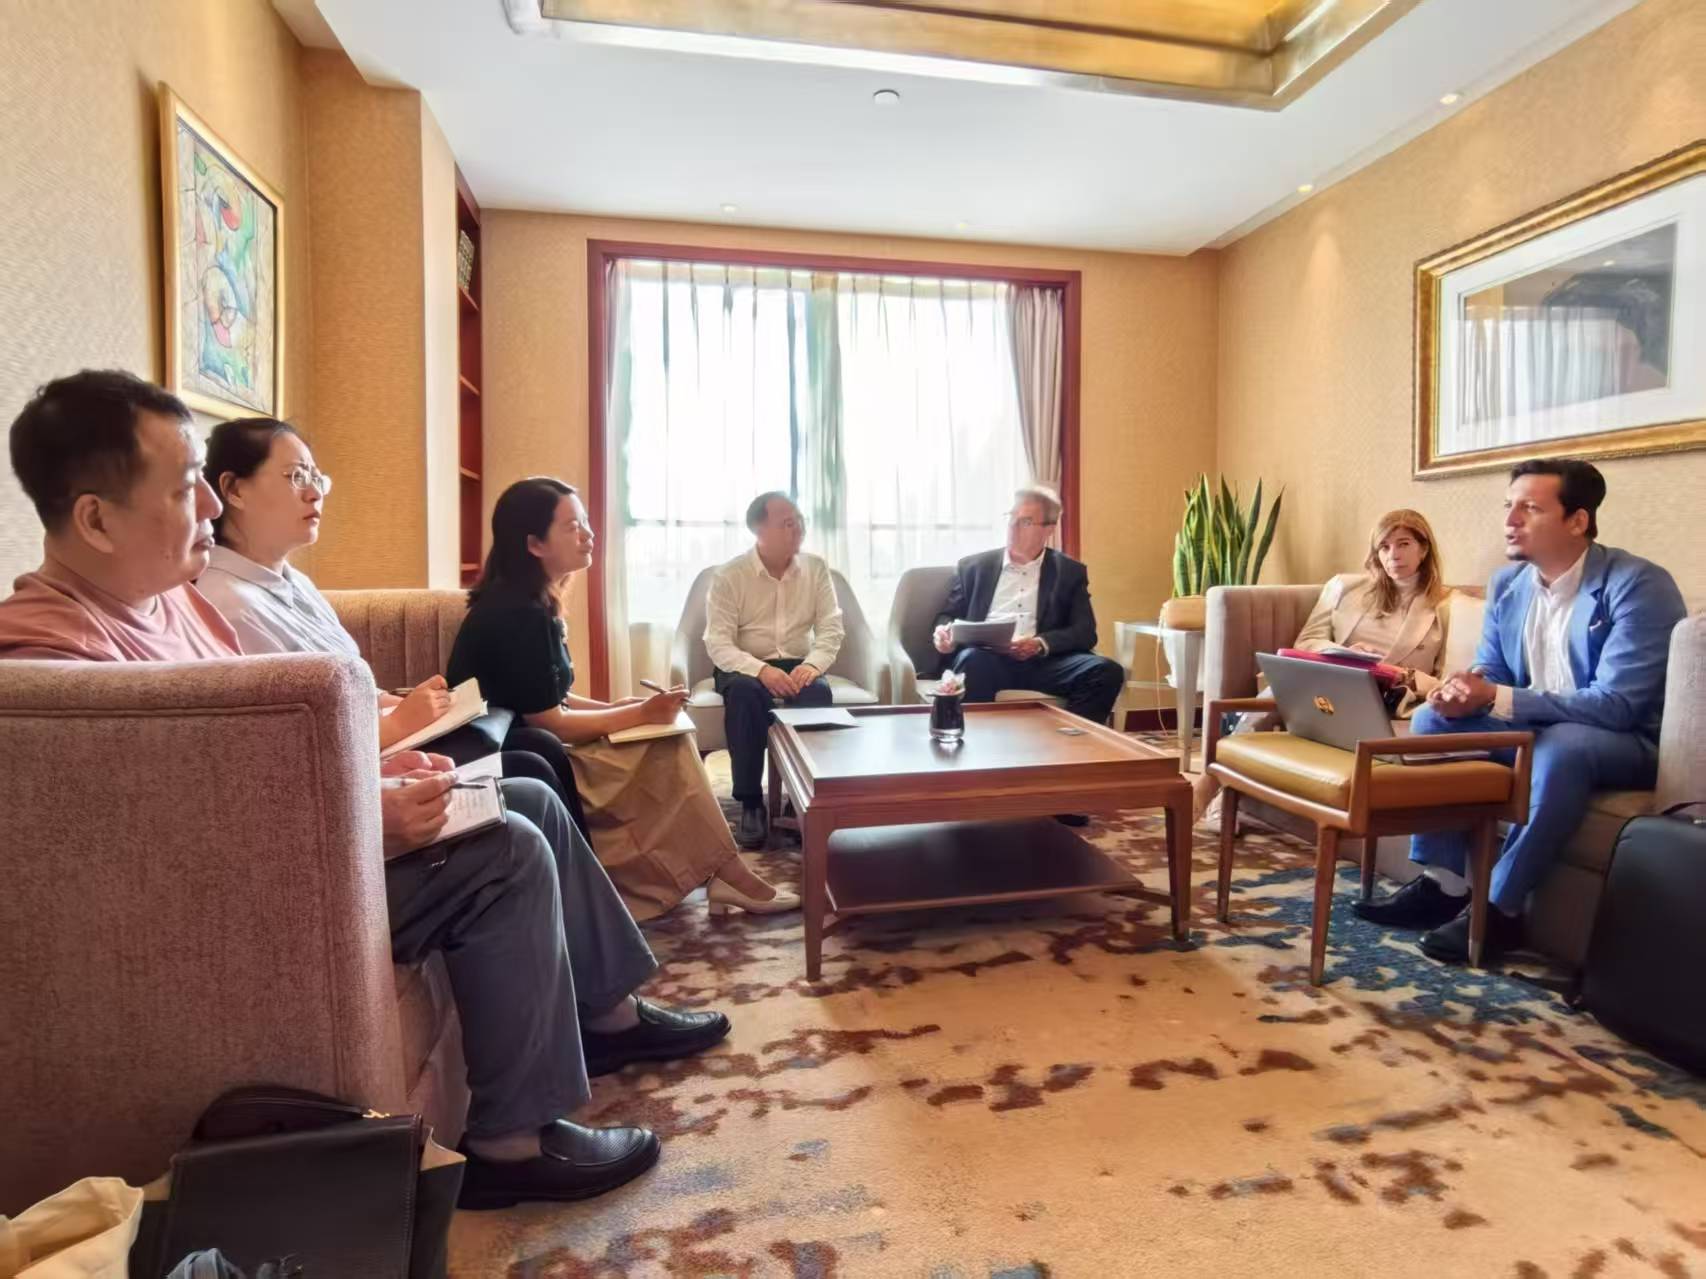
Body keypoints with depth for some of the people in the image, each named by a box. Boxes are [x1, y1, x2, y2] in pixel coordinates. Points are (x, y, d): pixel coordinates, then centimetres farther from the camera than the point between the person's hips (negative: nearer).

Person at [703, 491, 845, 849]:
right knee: (744, 693, -36)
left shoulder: (816, 568, 1)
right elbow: (718, 643, -14)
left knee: (818, 693, -33)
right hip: (745, 666, -2)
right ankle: (751, 804, -26)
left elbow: (832, 628, -3)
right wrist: (760, 669, -32)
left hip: (798, 664, 2)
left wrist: (812, 664, -25)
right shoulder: (730, 575, -8)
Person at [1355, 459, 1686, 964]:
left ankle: (1501, 907, -25)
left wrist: (1495, 697, -36)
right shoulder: (1507, 583, -1)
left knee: (1560, 745, -37)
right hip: (1536, 727, 7)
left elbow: (1615, 705, -29)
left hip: (1630, 742, -7)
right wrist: (1467, 686, -18)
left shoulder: (1638, 586, -21)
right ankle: (1444, 883, -10)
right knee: (1432, 719, -9)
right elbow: (1491, 665, 8)